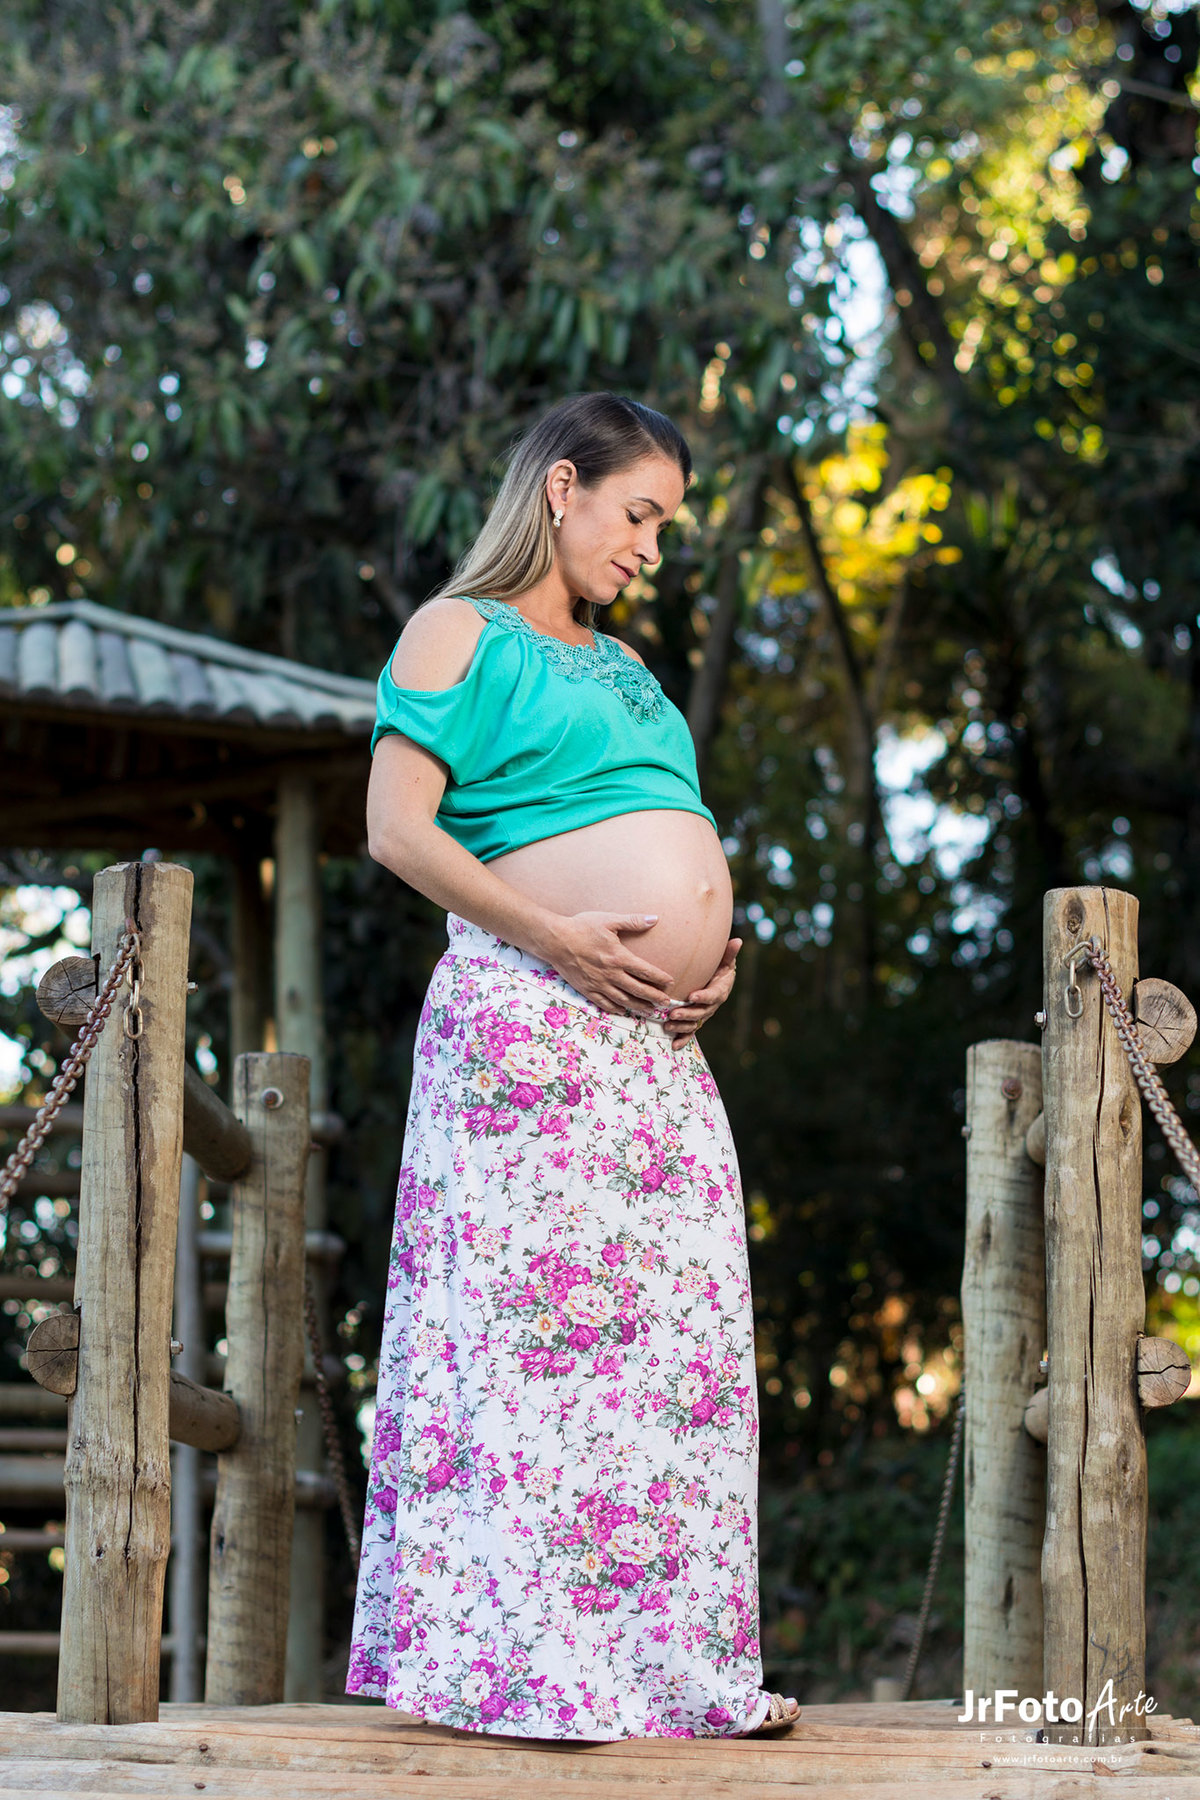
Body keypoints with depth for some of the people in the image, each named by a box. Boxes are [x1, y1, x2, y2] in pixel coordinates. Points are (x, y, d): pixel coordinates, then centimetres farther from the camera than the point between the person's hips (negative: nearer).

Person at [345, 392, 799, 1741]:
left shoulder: (623, 670, 26)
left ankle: (676, 1658, 5)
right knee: (536, 1319, -11)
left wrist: (710, 959, 9)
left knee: (680, 1338, 2)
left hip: (659, 1043, 8)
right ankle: (522, 1662, -9)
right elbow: (398, 828, -8)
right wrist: (558, 936, -16)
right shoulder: (461, 633, 3)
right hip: (529, 1020, -8)